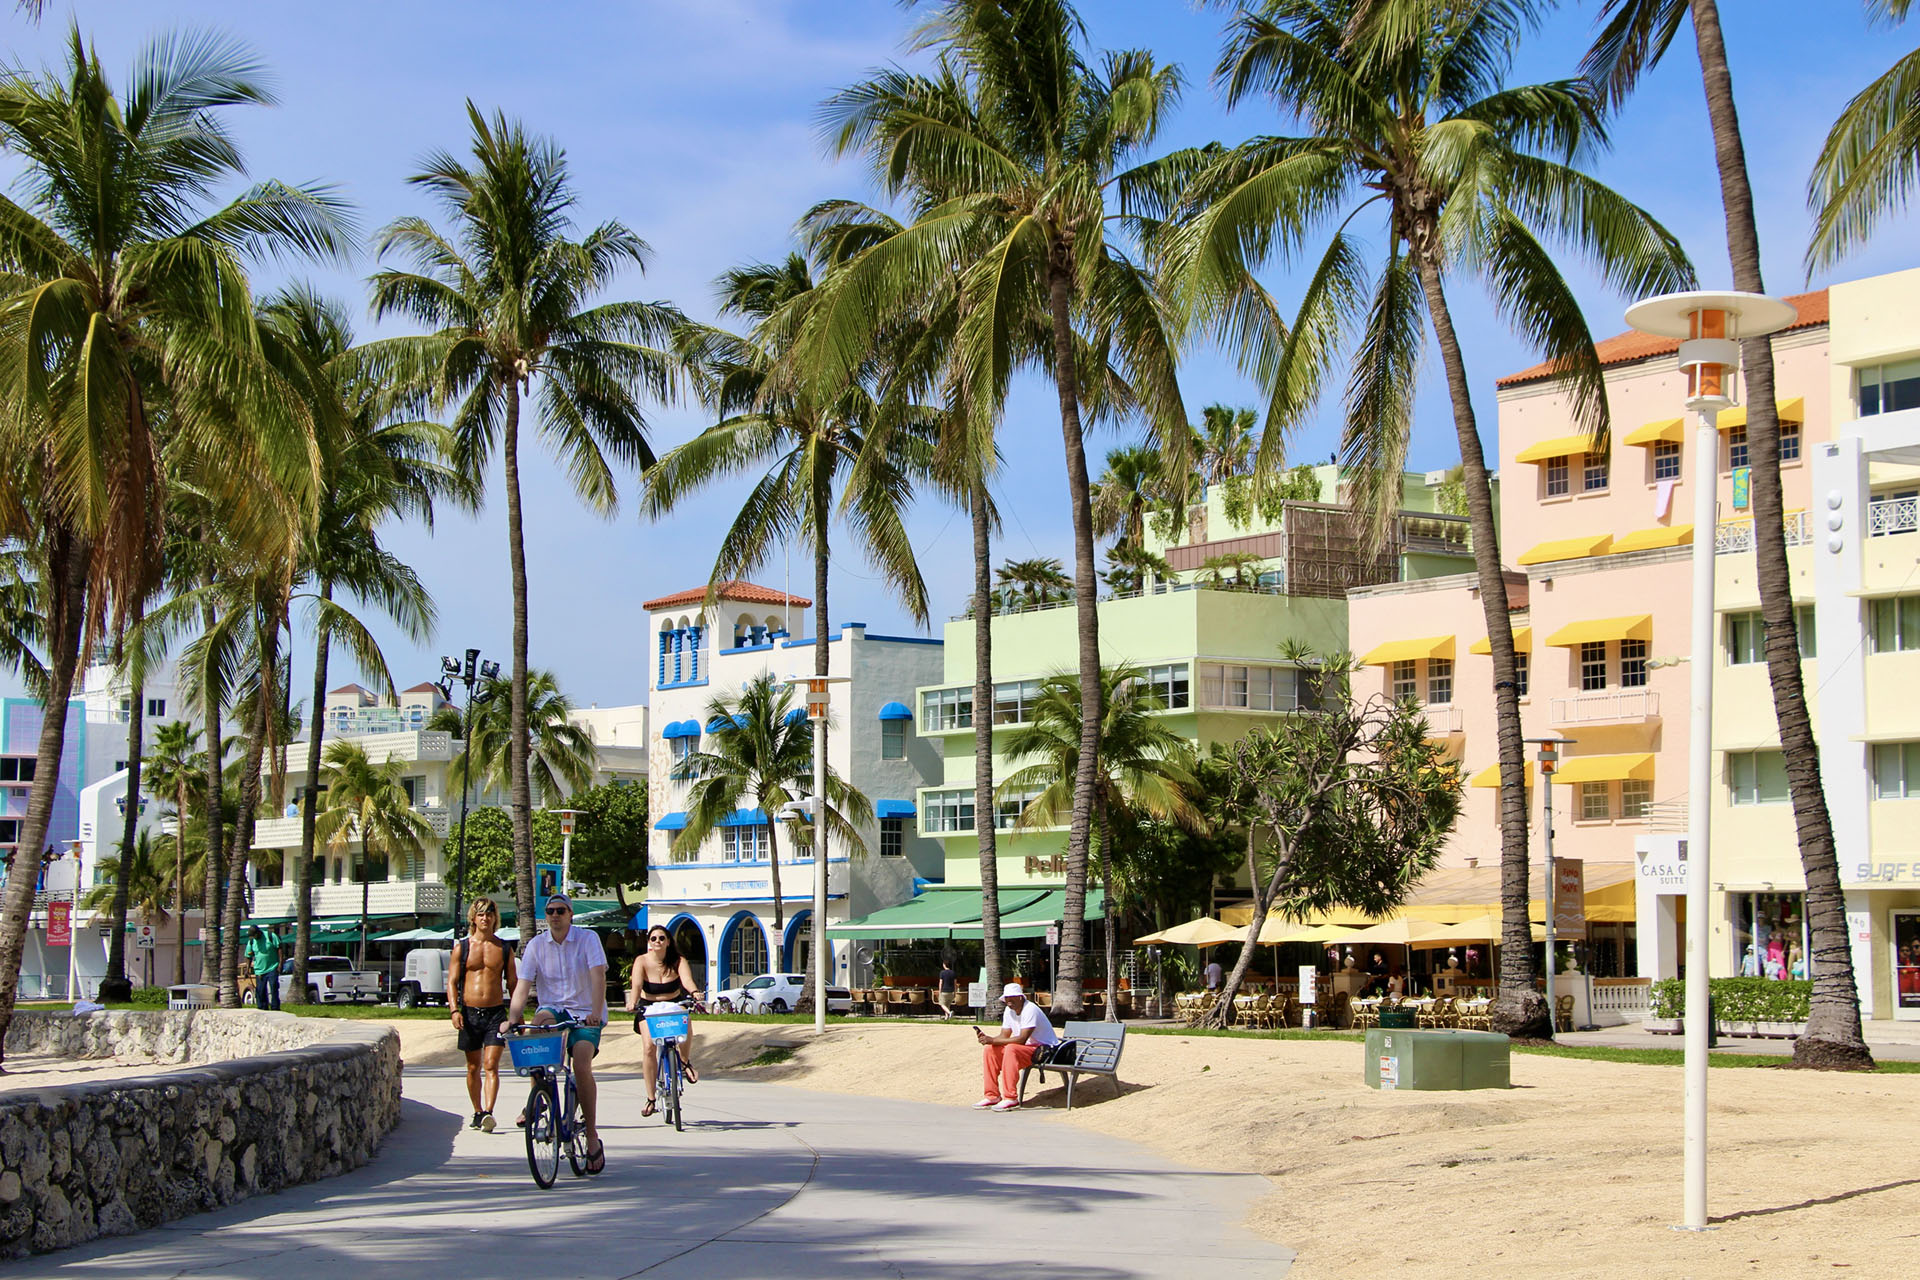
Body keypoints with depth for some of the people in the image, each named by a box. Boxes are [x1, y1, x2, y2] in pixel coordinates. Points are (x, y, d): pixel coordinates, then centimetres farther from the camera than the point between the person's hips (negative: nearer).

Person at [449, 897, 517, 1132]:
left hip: (496, 1013, -1)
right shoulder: (462, 947, 6)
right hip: (470, 1013, 1)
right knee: (473, 1068, 9)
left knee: (491, 1066, -13)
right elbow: (452, 981, 3)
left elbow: (512, 984, 12)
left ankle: (488, 1113, -23)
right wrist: (454, 1010, -12)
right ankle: (478, 1112, 21)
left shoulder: (505, 949, 7)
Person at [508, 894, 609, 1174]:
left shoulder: (588, 939, -6)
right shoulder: (537, 945, 1)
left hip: (584, 1013, -2)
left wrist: (596, 1012, -33)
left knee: (582, 1065, -23)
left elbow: (598, 976, -18)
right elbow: (523, 984, -6)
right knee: (540, 1021, -35)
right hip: (553, 1007, 2)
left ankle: (593, 1137, -10)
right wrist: (512, 1018, -22)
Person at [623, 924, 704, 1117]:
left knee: (685, 1026, -35)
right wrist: (632, 1002, -43)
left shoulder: (678, 961, -6)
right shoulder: (642, 961, -8)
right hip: (650, 1008, 0)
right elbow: (636, 985, -23)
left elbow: (687, 979, -23)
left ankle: (685, 1062, -3)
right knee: (648, 1046, -23)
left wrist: (694, 992, -46)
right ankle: (651, 1099, -13)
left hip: (675, 1005, 0)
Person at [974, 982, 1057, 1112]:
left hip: (1045, 1049, -9)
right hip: (1026, 1048, 9)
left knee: (1011, 1049, -34)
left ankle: (1011, 1099, -31)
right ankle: (992, 1096, -4)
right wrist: (986, 1039, -17)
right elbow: (1004, 1036, 5)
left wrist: (992, 1040, -31)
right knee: (989, 1050, -6)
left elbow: (1022, 1039, -29)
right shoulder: (1009, 1010, 5)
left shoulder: (1030, 1010, -22)